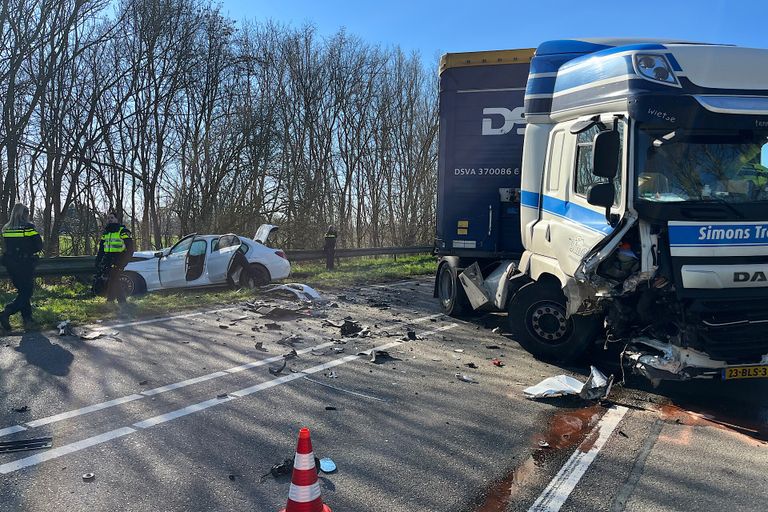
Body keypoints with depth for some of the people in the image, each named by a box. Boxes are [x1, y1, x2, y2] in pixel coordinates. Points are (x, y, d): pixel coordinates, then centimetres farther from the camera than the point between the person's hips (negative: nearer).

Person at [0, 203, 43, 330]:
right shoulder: (29, 227, -11)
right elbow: (39, 246, -10)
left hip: (11, 265, 6)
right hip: (25, 265, -6)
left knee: (22, 291, 16)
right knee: (27, 292, 2)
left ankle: (27, 319, 17)